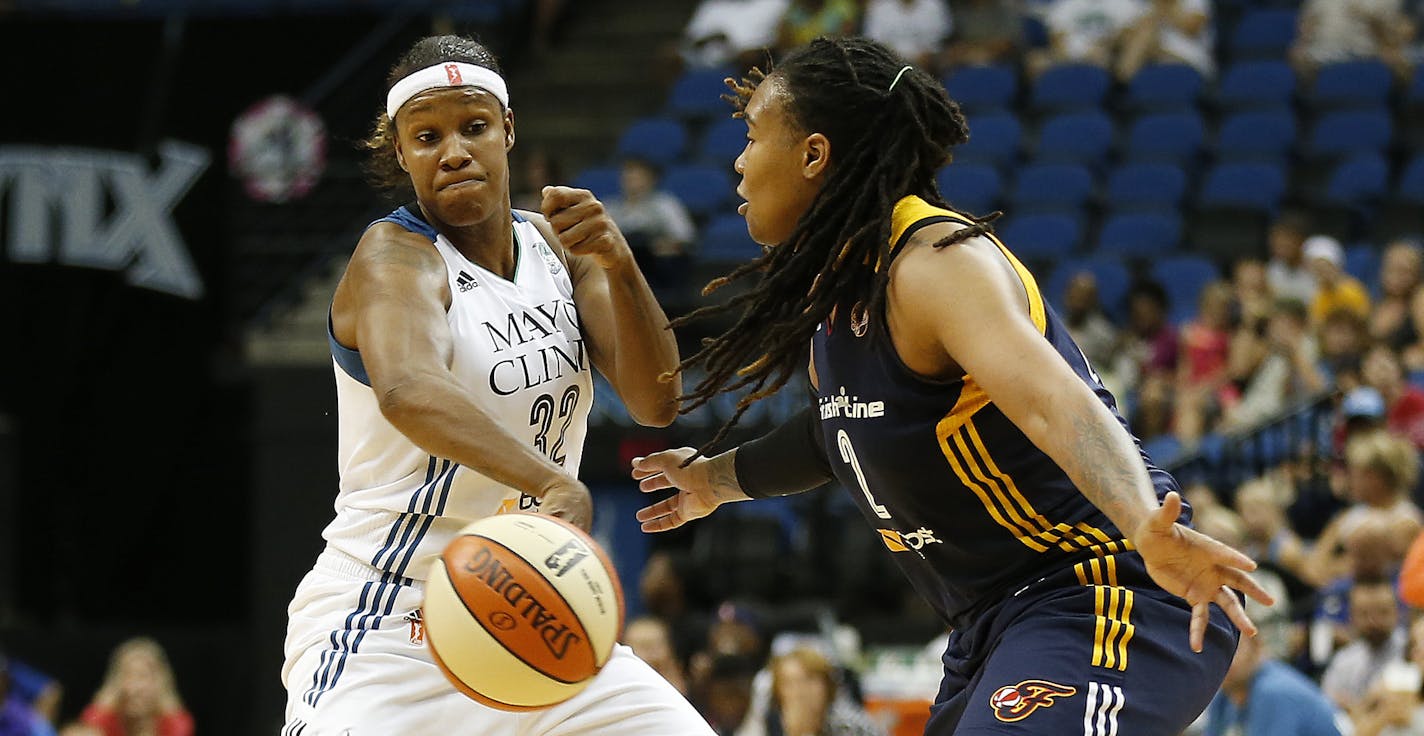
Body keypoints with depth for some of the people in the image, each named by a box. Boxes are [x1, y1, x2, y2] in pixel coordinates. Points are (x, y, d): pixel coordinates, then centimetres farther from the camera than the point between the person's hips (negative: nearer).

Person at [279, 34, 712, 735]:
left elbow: (655, 402, 0)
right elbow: (406, 390, -36)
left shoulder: (554, 244, 9)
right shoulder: (395, 255, -13)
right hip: (384, 627, -7)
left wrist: (618, 265, -17)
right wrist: (553, 484, -52)